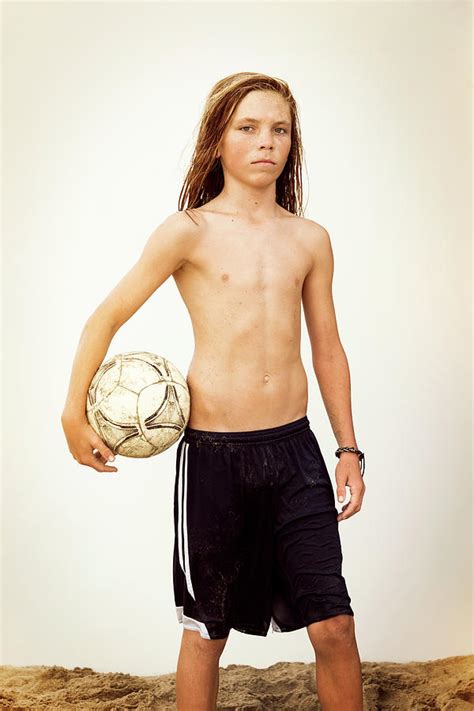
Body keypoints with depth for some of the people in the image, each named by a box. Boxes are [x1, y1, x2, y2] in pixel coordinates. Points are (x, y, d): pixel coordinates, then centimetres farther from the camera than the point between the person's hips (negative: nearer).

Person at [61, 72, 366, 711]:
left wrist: (349, 448, 12)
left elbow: (328, 349, 13)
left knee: (334, 624, 2)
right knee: (207, 629, 12)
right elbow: (105, 319, 1)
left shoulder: (310, 239, 6)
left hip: (294, 447, 3)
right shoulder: (188, 231, -5)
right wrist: (74, 416, 2)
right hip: (213, 454, -3)